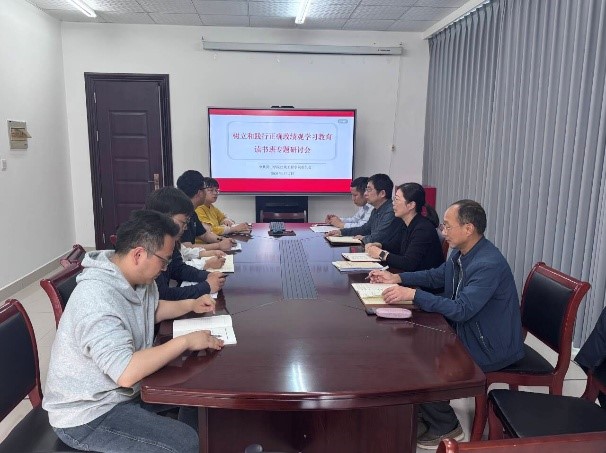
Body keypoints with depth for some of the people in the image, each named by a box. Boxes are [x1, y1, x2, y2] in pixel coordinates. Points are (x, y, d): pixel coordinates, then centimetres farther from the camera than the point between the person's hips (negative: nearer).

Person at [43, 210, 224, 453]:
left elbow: (152, 309, 17)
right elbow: (126, 373, -39)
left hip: (120, 387, 9)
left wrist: (191, 304, 1)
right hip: (88, 414, -9)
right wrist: (185, 341, -31)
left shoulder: (137, 277, -4)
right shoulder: (97, 298, -33)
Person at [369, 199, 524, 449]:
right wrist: (396, 277, 4)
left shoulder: (489, 264, -29)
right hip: (467, 331, 9)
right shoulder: (461, 253, 0)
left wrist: (412, 294, -33)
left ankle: (445, 427, 10)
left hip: (490, 346, -9)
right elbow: (436, 276, 16)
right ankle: (425, 414, 21)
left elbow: (461, 310, -34)